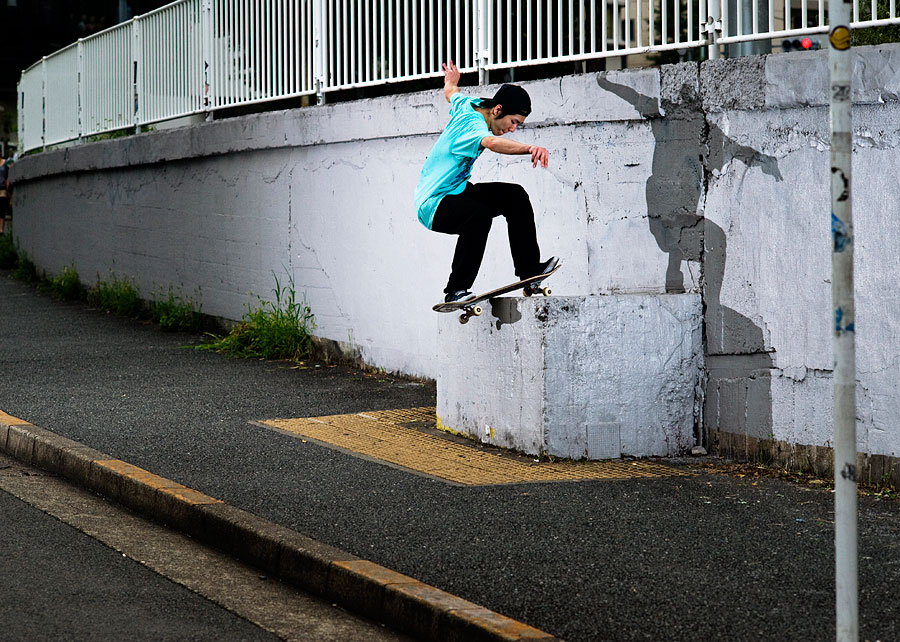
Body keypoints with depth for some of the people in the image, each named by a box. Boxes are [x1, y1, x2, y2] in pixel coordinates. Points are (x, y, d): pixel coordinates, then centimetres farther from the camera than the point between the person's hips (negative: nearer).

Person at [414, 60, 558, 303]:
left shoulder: (467, 105, 3)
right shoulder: (473, 125, -26)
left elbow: (451, 92, 28)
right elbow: (491, 142, -51)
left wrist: (451, 79, 52)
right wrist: (529, 148, -67)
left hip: (456, 192, 10)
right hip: (433, 204, -10)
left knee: (515, 195, 2)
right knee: (478, 215, -37)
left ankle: (529, 268, 4)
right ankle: (456, 290, -30)